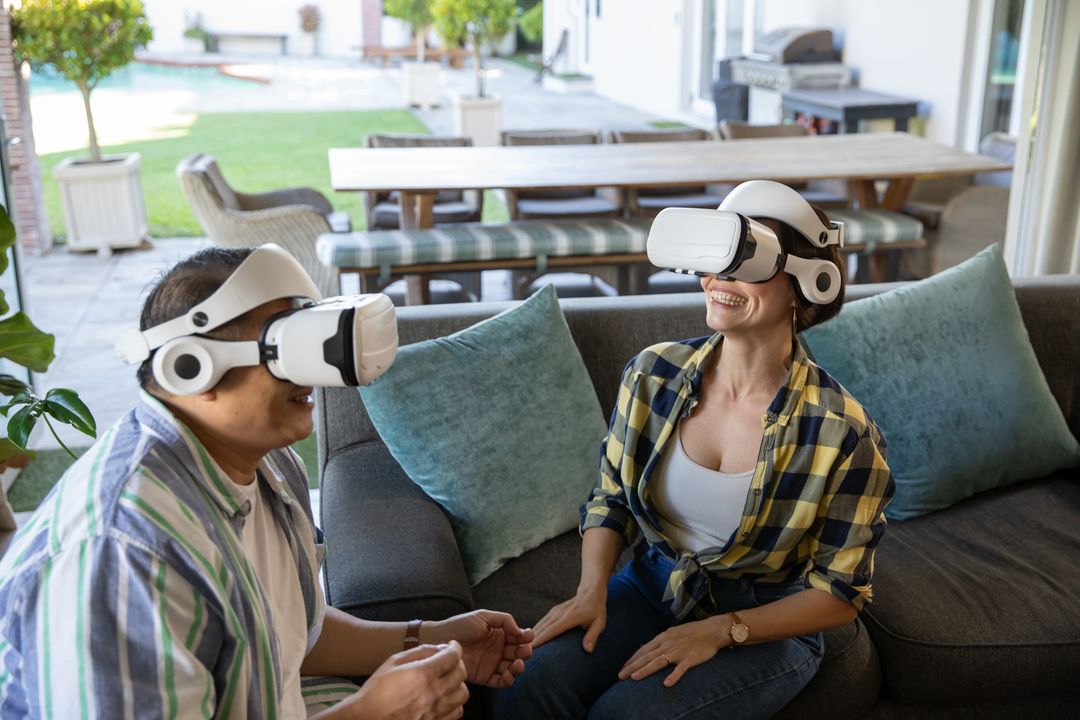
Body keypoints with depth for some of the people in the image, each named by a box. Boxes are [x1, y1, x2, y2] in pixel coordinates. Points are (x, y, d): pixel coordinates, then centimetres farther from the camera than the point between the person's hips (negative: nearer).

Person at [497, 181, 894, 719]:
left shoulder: (841, 433, -19)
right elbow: (611, 498, 5)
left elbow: (840, 594, -10)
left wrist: (722, 630, -19)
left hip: (766, 625, -2)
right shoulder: (653, 374, -9)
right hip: (652, 588, 3)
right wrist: (593, 589, -12)